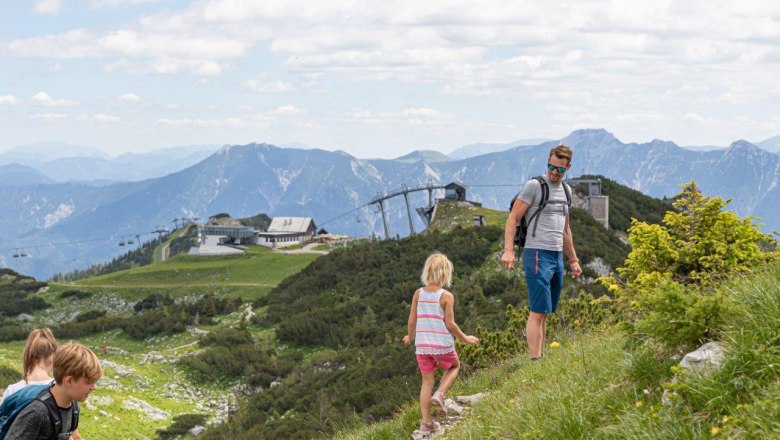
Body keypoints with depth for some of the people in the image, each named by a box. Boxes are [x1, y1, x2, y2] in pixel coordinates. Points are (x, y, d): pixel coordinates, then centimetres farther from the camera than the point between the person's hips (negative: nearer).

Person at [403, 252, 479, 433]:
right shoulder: (446, 296, -12)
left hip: (422, 346, 3)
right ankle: (440, 394, 3)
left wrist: (410, 337, 21)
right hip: (442, 345, -3)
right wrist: (465, 338, 3)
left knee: (427, 382, 12)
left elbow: (411, 321, 2)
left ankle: (426, 422, 11)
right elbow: (450, 324, -12)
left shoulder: (418, 294, 0)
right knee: (454, 366, 26)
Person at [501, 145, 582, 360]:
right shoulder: (534, 186, -5)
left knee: (545, 313, 8)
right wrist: (508, 250, -20)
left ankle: (540, 357, 10)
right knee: (538, 312, -12)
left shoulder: (565, 190, 17)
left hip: (557, 256, 7)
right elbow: (513, 218, -9)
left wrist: (573, 260, 26)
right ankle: (535, 360, -13)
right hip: (538, 254, -7)